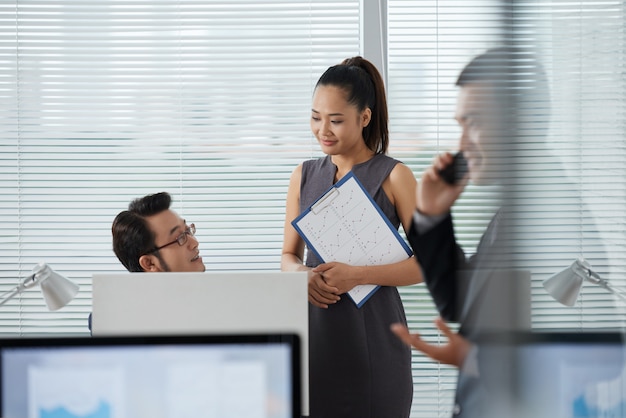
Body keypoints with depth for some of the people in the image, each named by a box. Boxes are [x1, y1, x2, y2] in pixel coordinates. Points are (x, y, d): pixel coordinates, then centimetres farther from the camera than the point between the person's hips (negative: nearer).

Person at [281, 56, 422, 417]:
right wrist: (303, 275, -9)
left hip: (373, 334, -3)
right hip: (316, 331, 3)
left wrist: (357, 275, -19)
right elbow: (289, 255, 15)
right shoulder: (304, 176, 11)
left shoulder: (393, 176, -2)